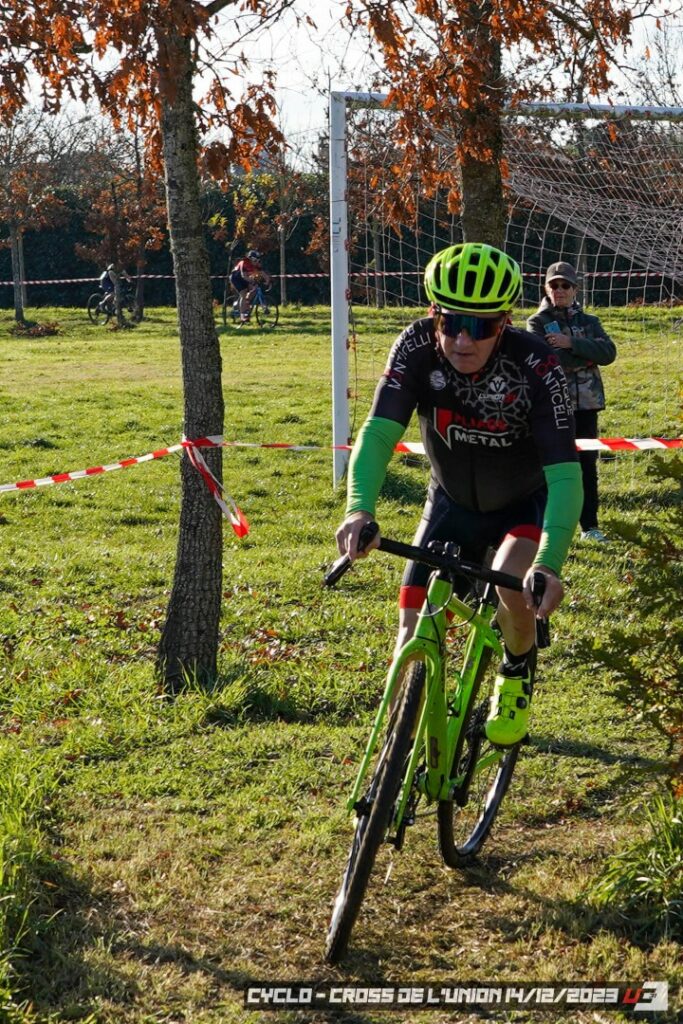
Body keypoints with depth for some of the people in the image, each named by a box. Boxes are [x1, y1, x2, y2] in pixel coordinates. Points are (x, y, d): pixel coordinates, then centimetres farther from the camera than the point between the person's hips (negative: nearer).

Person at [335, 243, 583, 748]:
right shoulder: (417, 347, -26)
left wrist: (549, 563, -51)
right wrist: (360, 507, -54)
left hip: (527, 503, -2)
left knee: (512, 586, -29)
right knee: (415, 630, -6)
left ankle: (518, 676, 4)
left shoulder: (536, 366, -32)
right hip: (453, 503, 2)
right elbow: (378, 431, -35)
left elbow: (565, 475, -37)